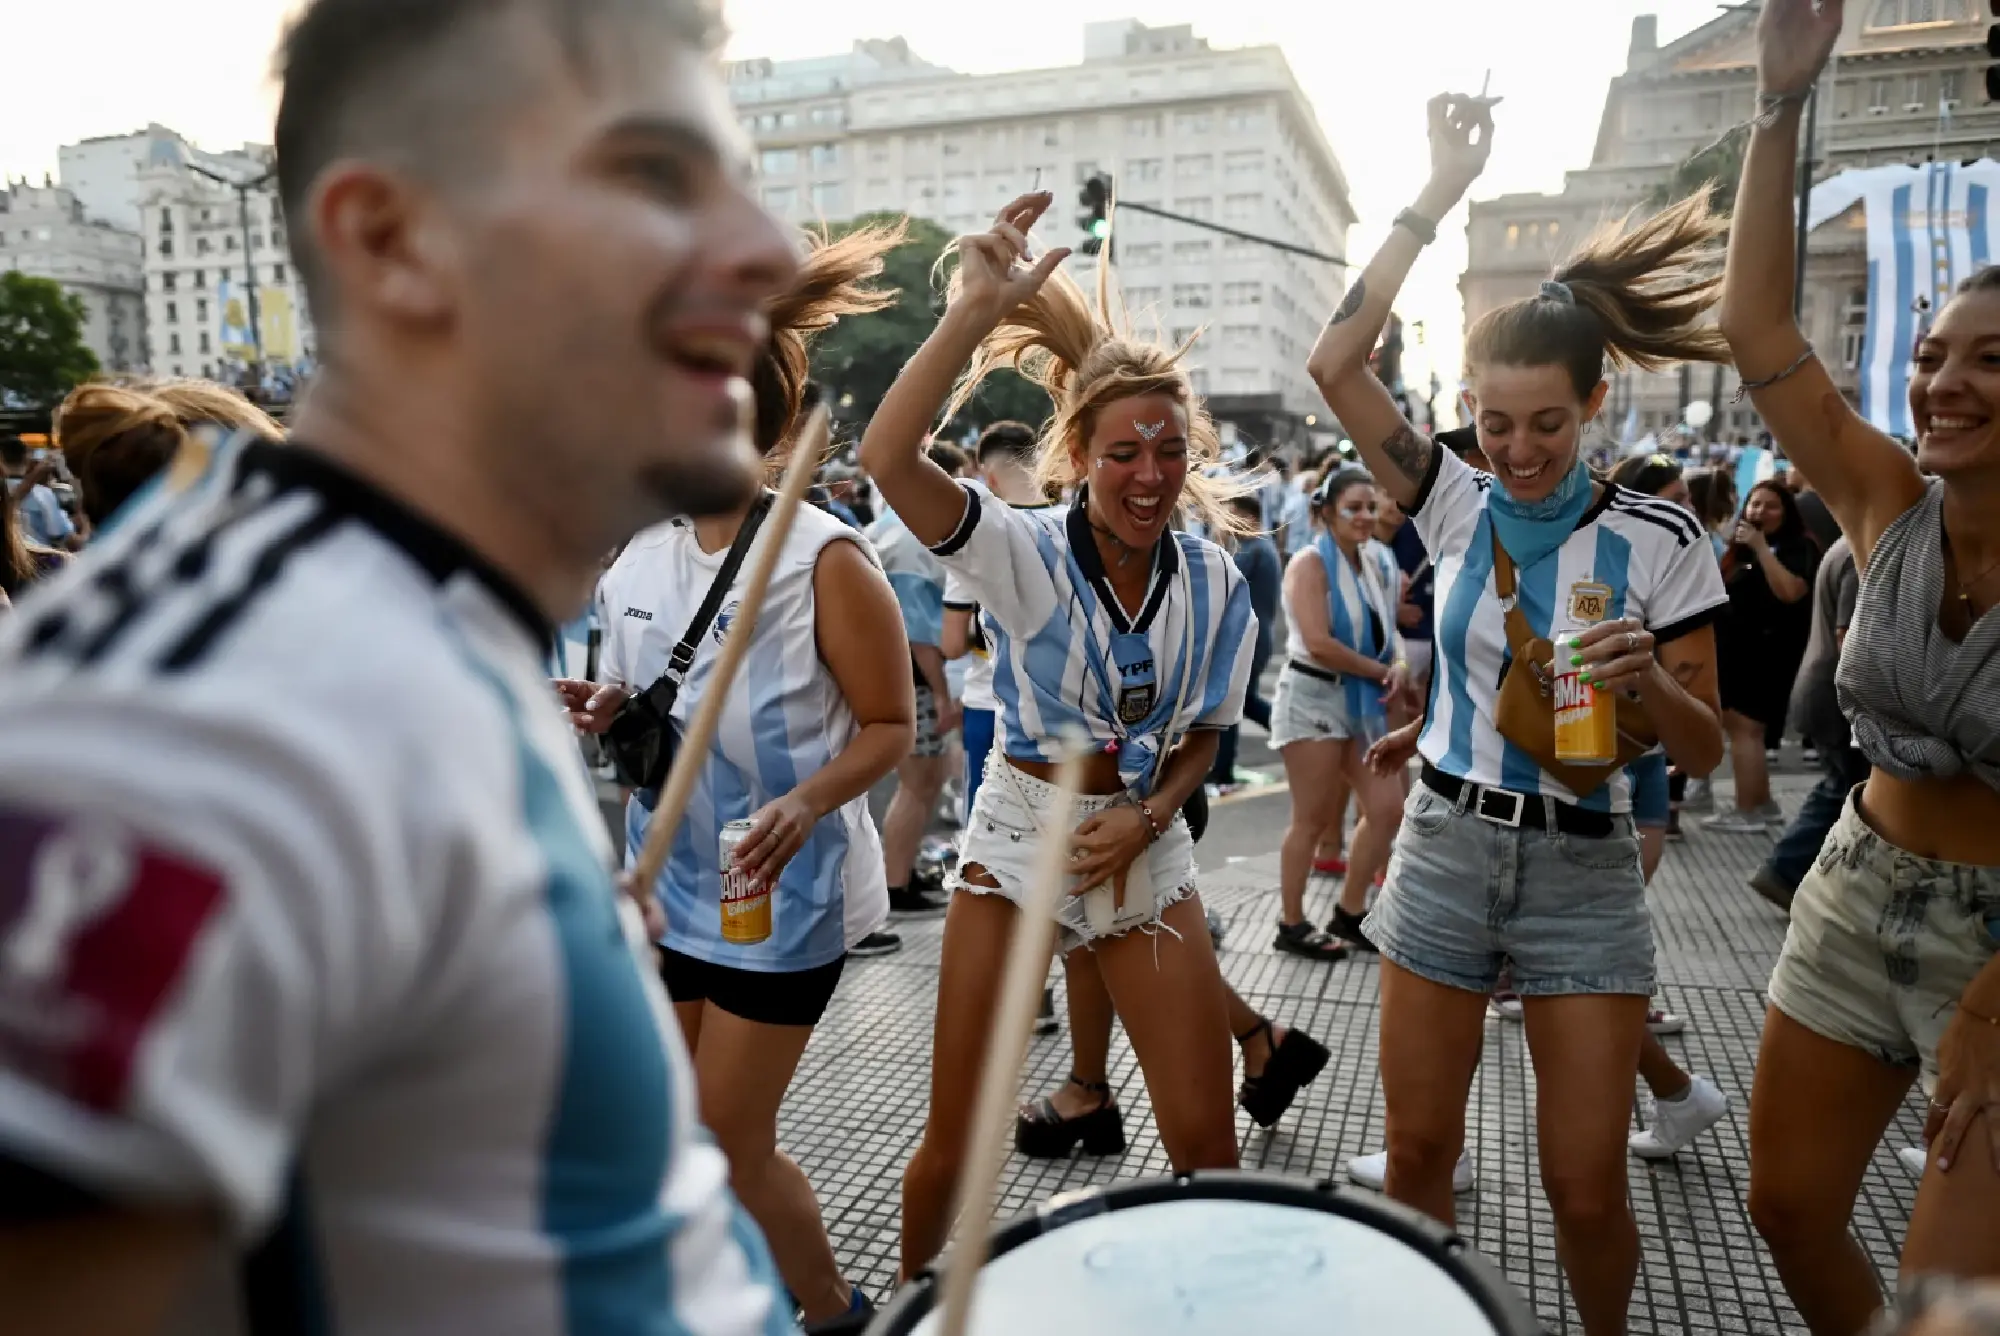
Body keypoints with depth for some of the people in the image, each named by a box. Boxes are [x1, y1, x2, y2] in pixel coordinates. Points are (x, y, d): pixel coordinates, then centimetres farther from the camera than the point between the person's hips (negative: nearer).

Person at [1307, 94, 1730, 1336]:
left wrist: (1648, 678, -24)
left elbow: (1707, 748, -2)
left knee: (1587, 1187, 3)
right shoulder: (1456, 503, -2)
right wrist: (1439, 195, -14)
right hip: (1445, 849, 2)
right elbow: (1336, 363, -13)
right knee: (1420, 1149, 9)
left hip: (1584, 869, -1)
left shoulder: (1658, 539, -6)